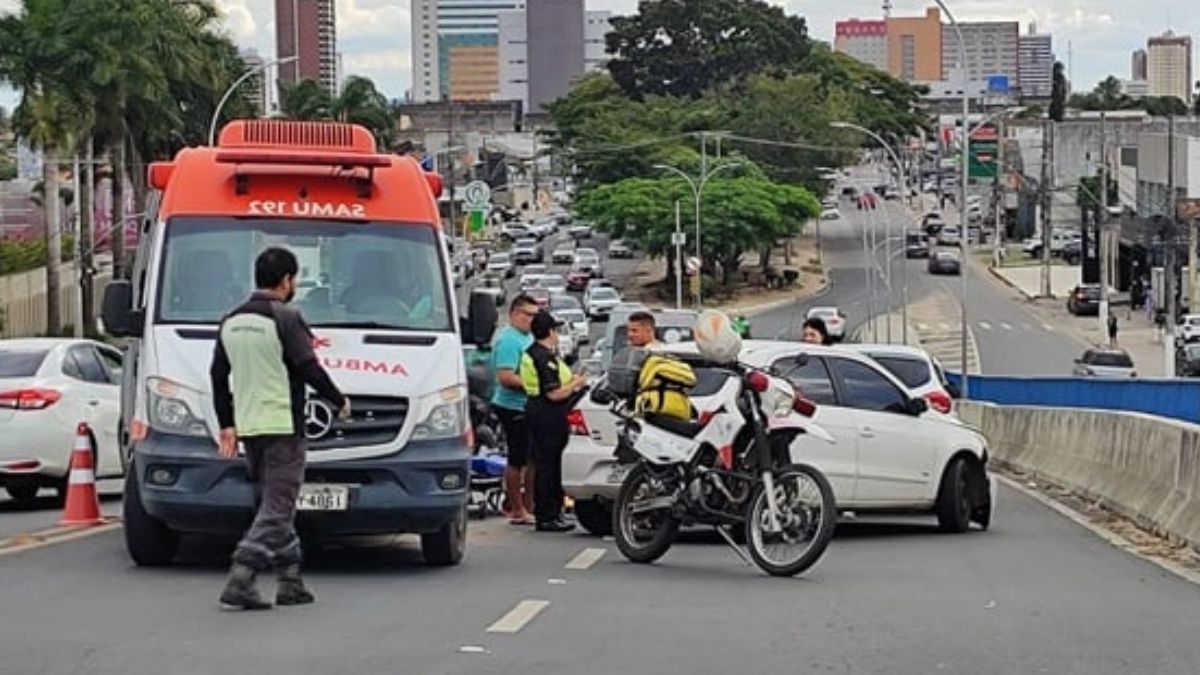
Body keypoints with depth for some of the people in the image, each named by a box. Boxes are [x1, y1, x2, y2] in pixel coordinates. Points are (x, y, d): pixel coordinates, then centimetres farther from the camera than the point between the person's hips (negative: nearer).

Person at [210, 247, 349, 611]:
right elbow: (309, 369, -13)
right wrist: (340, 402, 3)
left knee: (275, 504, 16)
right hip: (282, 426, -8)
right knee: (276, 508, -7)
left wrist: (227, 425, 23)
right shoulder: (286, 318, -11)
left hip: (247, 427, 8)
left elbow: (219, 376, 16)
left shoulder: (231, 321, 12)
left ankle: (291, 581, 18)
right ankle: (240, 581, -18)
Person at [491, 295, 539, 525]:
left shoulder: (528, 337, 16)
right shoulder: (508, 340, -15)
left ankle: (529, 506, 22)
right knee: (517, 460, -4)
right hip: (514, 408, -10)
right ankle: (517, 511, 2)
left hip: (531, 408, 10)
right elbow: (506, 377, -24)